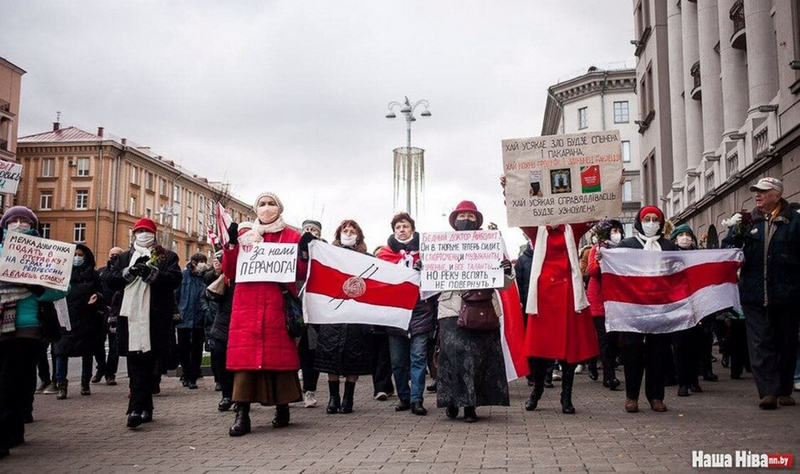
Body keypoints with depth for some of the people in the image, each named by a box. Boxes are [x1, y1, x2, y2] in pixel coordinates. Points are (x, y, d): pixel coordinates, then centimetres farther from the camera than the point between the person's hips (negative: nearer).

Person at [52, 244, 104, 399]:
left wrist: (96, 297, -13)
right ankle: (61, 385, -9)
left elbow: (101, 294, 8)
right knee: (61, 350, -10)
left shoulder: (93, 275, 7)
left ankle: (85, 383, 19)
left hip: (86, 319, 0)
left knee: (87, 351, 7)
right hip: (66, 318, 0)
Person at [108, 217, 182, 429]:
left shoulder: (168, 257, 12)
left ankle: (137, 408, -1)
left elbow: (175, 278, -5)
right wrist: (128, 273, -7)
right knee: (137, 365, -1)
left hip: (155, 319, -2)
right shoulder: (124, 257, 22)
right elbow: (111, 281, 11)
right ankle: (144, 408, 3)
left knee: (147, 363, -3)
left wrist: (152, 274, -18)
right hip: (131, 316, 3)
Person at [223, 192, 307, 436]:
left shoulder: (291, 236, 11)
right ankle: (242, 414, -6)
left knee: (280, 352, -1)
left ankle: (282, 408, 14)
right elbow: (229, 272, 9)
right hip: (247, 304, 1)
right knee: (244, 354, -7)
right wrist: (231, 244, -3)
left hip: (278, 304, -1)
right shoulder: (244, 234, 15)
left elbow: (300, 272, 6)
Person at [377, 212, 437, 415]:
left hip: (419, 310, -2)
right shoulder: (386, 253, 11)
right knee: (398, 360, 6)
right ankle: (404, 398, 19)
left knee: (418, 357, -7)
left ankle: (416, 399, -3)